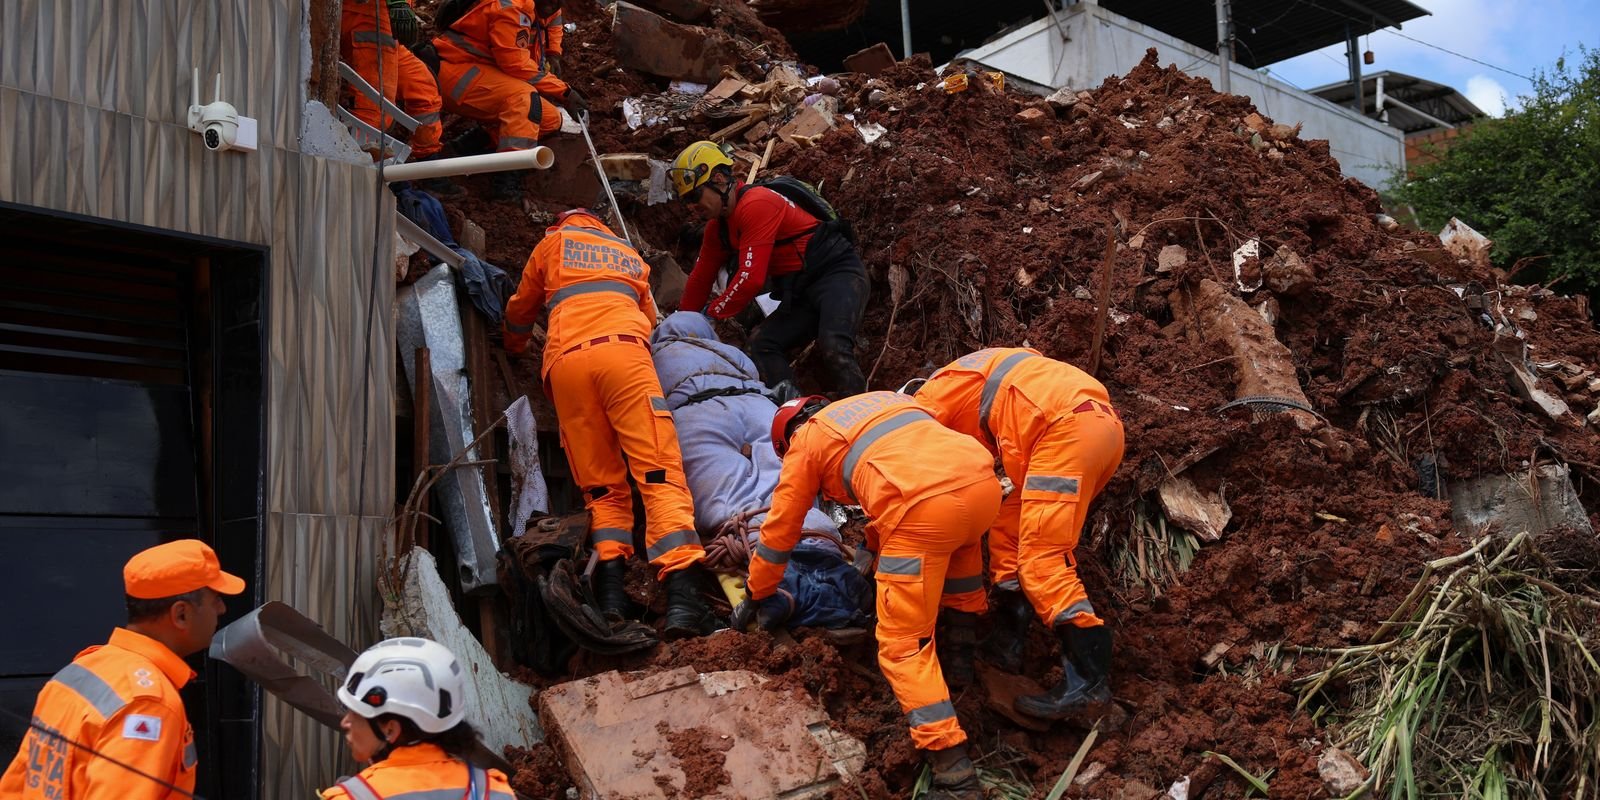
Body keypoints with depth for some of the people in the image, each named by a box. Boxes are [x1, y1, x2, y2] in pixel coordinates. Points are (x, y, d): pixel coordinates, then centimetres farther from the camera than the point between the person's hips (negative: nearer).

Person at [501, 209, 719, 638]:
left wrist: (514, 345, 62)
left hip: (565, 361, 1)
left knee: (601, 485, 7)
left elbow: (520, 311, 41)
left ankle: (611, 588, -14)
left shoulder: (552, 243, 30)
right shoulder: (629, 253, 35)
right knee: (659, 472, -13)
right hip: (624, 351, 0)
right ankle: (682, 596, -30)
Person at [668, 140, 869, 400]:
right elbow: (700, 278, 23)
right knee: (762, 345, -6)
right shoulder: (718, 226, 12)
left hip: (839, 273, -10)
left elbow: (751, 279, -23)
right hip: (803, 292, 10)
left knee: (833, 346, -31)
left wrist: (712, 312, -10)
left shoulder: (756, 205, -19)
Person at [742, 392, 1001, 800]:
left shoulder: (805, 440, 21)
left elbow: (779, 531, 28)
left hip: (924, 507, -6)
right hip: (984, 482, 6)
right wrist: (874, 544, 61)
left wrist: (759, 596, 43)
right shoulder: (883, 400, 37)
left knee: (903, 645, 1)